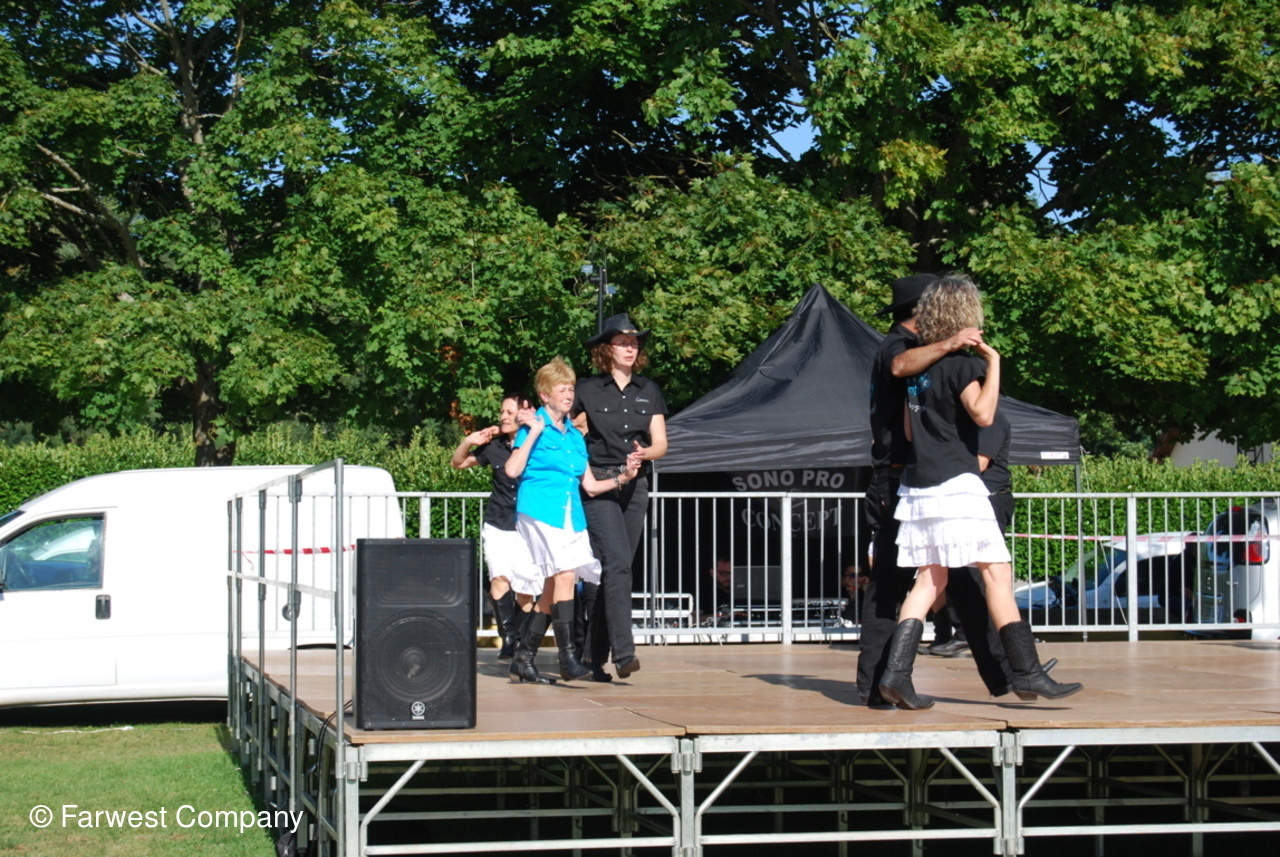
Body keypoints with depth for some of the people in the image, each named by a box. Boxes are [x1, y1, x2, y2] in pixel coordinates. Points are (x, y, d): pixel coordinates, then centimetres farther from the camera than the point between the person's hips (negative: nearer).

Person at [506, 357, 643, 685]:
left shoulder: (575, 436, 18)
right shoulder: (534, 428, -1)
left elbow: (590, 486, 19)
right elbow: (512, 470, -14)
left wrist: (623, 477, 5)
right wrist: (534, 432, -13)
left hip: (572, 516, 7)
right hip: (540, 512, -7)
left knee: (552, 589, 6)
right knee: (565, 575, -19)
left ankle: (523, 660, 14)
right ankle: (568, 659, -20)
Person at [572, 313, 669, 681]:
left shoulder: (649, 391, 13)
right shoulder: (588, 391, 2)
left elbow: (661, 443, 7)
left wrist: (646, 452, -12)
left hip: (636, 486, 4)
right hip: (598, 485, -4)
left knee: (612, 568, 5)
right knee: (616, 562, -18)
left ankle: (593, 654, 11)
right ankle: (623, 651, -22)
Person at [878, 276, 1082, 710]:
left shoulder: (919, 366, 15)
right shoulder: (962, 363, -8)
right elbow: (983, 413, -23)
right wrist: (994, 362, -14)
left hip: (918, 486, 8)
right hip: (956, 484, -8)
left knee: (929, 580, 9)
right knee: (997, 572, -4)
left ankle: (895, 672, -1)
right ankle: (1026, 672, -5)